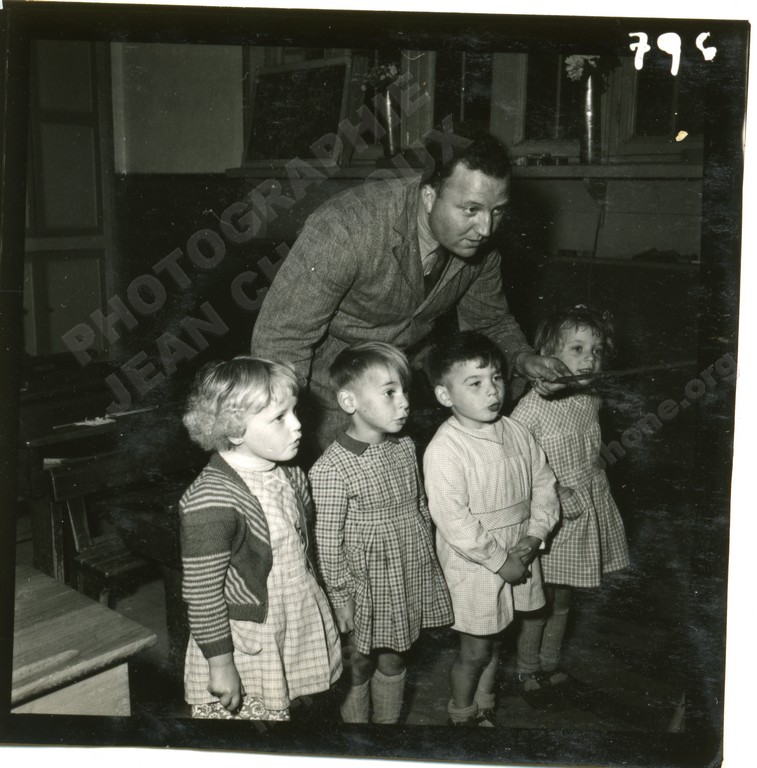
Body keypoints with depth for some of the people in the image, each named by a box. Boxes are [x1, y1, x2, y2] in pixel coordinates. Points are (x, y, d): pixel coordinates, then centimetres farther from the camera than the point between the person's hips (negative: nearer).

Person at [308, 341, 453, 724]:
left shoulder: (405, 448, 0)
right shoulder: (330, 470, -23)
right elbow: (327, 542, -17)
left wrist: (427, 559, 16)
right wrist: (340, 597, -13)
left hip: (411, 576, 6)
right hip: (366, 585, -5)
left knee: (393, 662, 21)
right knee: (358, 665, 14)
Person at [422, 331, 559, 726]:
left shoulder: (515, 431, -2)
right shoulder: (443, 449, -23)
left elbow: (544, 482, 6)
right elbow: (454, 520, -24)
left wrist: (535, 535, -7)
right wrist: (500, 561, -18)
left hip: (519, 559, 6)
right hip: (473, 566, -6)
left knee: (494, 642, 22)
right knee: (475, 650, 9)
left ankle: (485, 711, 42)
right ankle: (462, 717, 34)